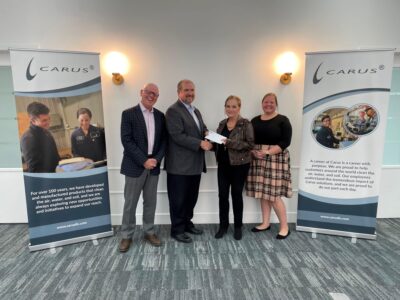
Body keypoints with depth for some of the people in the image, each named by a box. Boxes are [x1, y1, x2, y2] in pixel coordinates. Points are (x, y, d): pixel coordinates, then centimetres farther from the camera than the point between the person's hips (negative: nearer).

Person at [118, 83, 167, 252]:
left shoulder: (160, 116, 8)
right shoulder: (128, 114, -5)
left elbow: (163, 140, 7)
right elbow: (126, 140, -13)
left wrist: (156, 159, -8)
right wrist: (144, 161, -17)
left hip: (153, 166, 4)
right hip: (134, 166, -4)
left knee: (150, 202, 13)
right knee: (130, 203, 7)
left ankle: (149, 232, 29)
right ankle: (126, 236, 23)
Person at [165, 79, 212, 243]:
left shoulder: (196, 111, 18)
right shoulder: (173, 110, -11)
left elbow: (203, 129, 19)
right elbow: (178, 136, -20)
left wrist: (208, 134, -5)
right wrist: (200, 143, -22)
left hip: (195, 164, 9)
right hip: (180, 165, -8)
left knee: (191, 197, 19)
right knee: (179, 199, 5)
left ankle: (187, 223, 36)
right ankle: (177, 230, 20)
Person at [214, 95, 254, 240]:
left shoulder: (245, 124, -8)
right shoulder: (222, 124, 9)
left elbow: (250, 144, -15)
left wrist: (230, 143, -23)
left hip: (239, 165, -4)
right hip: (223, 164, 5)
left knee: (236, 194, 6)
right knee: (222, 195, 6)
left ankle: (238, 227, 24)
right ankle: (223, 225, 22)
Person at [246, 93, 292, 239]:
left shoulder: (282, 120, -1)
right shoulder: (255, 121, 12)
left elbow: (285, 142, -9)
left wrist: (267, 152, -18)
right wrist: (253, 151, -10)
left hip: (275, 159, -5)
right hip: (258, 160, 5)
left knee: (274, 195, -5)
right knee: (262, 192, 9)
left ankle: (284, 226, 11)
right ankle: (265, 223, 23)